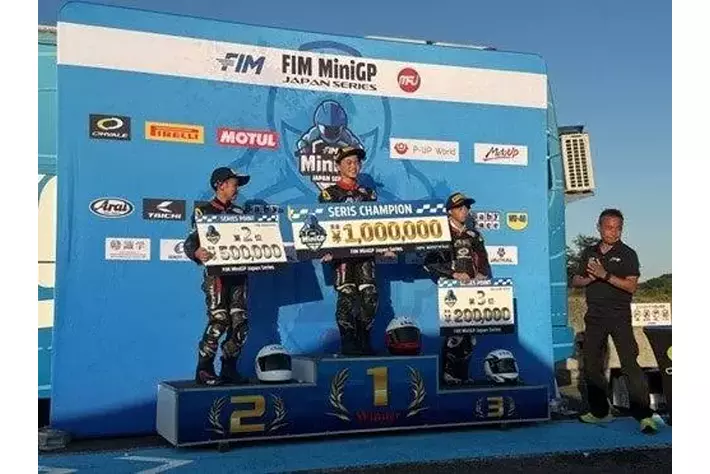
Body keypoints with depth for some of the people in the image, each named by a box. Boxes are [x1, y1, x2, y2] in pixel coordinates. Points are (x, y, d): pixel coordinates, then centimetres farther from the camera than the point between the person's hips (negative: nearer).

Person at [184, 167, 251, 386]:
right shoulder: (203, 211, 1)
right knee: (219, 321, -14)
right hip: (216, 274, -6)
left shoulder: (239, 212, 18)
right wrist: (197, 254, -30)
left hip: (238, 273, 6)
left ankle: (229, 369, 14)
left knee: (240, 323, 1)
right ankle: (204, 371, -2)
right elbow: (191, 242, -8)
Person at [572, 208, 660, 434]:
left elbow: (631, 286, -9)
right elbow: (576, 281, 17)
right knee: (591, 364, 7)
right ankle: (599, 411, 19)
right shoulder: (589, 253, 14)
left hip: (619, 316, -5)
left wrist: (605, 275, -18)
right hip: (594, 316, 5)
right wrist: (590, 278, -4)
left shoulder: (627, 254, 0)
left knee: (630, 364, -11)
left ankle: (644, 415, -9)